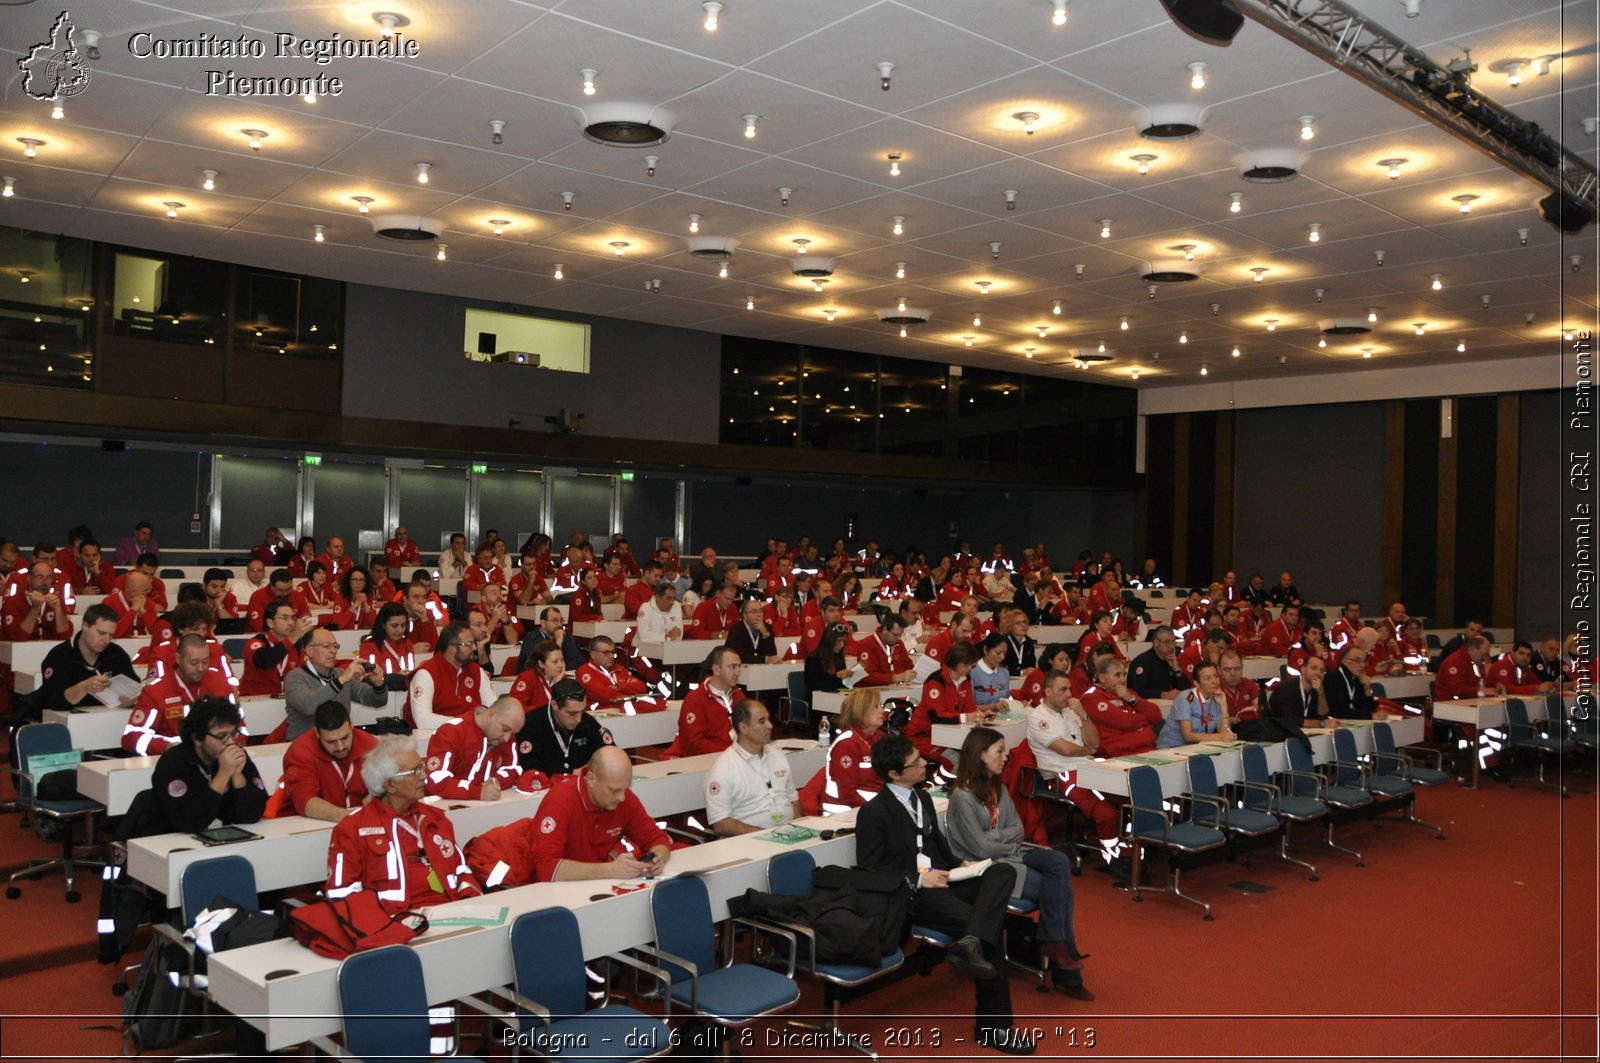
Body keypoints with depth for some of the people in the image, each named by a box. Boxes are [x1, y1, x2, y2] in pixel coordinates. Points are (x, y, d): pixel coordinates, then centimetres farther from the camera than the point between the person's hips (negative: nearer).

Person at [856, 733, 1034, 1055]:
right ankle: (992, 1026, -16)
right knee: (991, 929, -24)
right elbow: (869, 868, -10)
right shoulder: (873, 812, -8)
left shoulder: (923, 798, 17)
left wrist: (959, 865, 7)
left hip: (940, 880, 8)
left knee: (1003, 871, -19)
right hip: (909, 895, -8)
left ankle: (970, 942, -36)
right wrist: (917, 879, -17)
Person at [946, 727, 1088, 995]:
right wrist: (1012, 845, -4)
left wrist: (995, 836, -12)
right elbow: (981, 848, -17)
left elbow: (1018, 829, 6)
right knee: (1056, 887, -17)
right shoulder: (962, 797, -18)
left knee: (1060, 863, -18)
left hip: (1008, 854, 7)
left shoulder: (998, 788, 8)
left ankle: (1054, 942, -14)